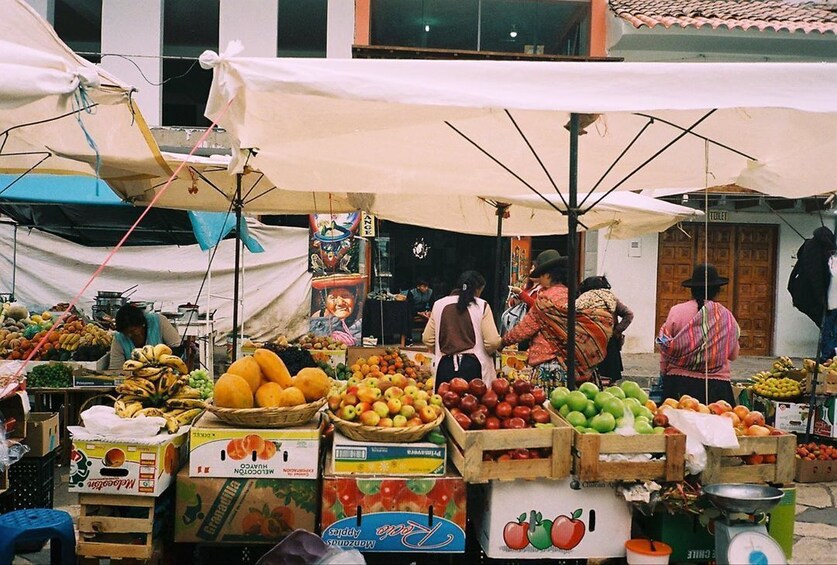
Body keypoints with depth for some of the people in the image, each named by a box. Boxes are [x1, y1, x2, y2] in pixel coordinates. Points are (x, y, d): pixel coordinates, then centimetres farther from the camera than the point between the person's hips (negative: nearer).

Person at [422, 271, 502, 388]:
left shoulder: (439, 304, 5)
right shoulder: (481, 306, -3)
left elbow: (427, 339, 7)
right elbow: (492, 342, -9)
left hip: (445, 366, 3)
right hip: (473, 366, -3)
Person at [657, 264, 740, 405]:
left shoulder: (676, 311, -5)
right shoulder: (726, 316, -2)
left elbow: (666, 352, 3)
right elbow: (733, 355, 10)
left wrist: (664, 375, 17)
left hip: (680, 384, 0)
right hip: (716, 386, 0)